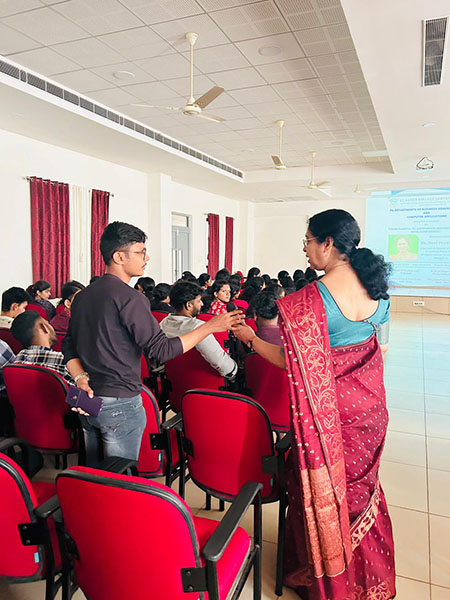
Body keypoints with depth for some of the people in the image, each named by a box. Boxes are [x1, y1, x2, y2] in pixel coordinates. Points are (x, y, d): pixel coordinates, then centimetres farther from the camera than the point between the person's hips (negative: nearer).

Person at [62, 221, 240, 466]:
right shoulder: (129, 297, -18)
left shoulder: (82, 296, 8)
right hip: (121, 403, -8)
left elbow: (69, 346, 9)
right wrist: (210, 327, -16)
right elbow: (161, 349, -21)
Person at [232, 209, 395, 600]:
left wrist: (250, 337, -4)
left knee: (323, 490, 15)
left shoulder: (308, 301, -25)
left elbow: (288, 361, -17)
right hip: (370, 409, 7)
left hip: (327, 413, -6)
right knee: (362, 487, 25)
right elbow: (381, 349, 6)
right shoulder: (378, 289, -4)